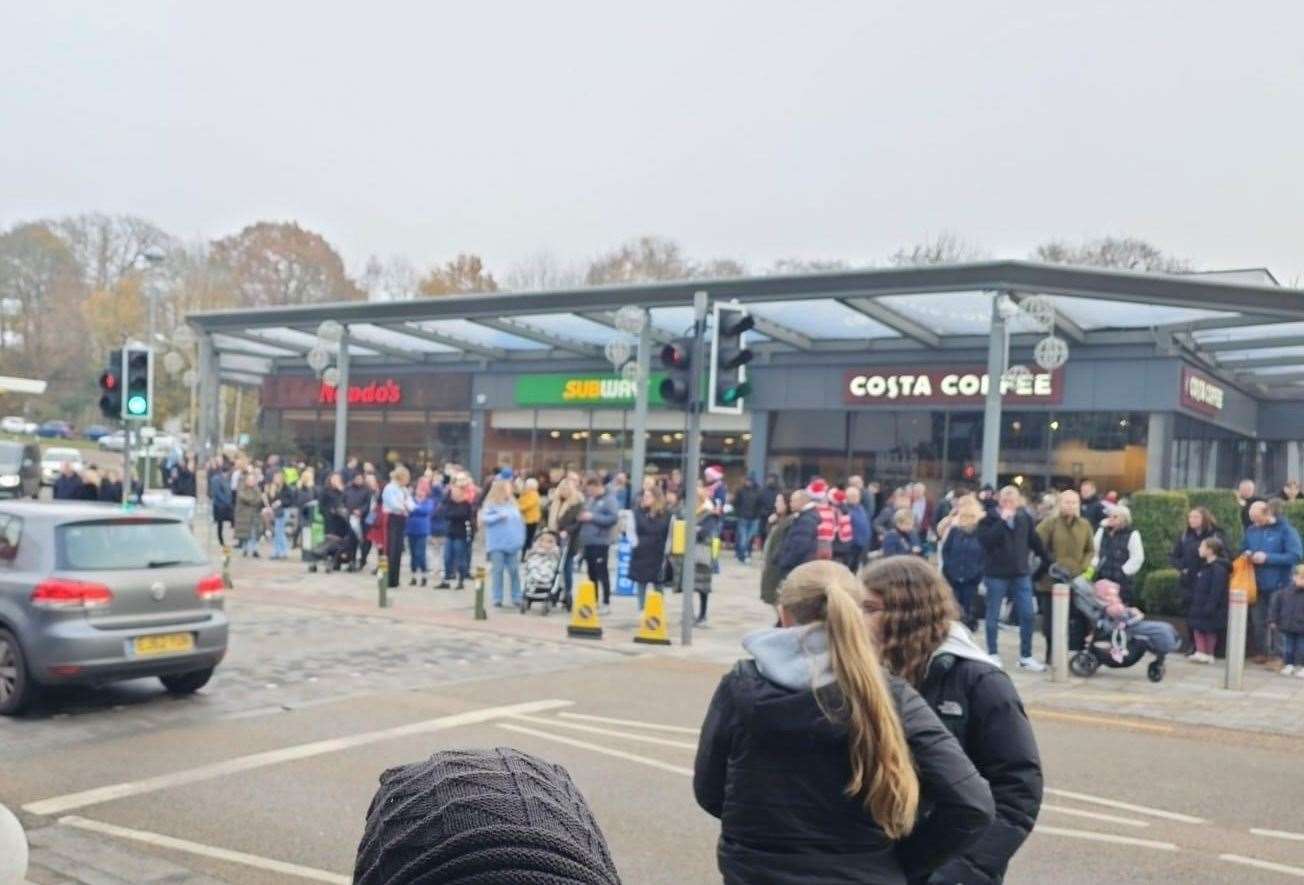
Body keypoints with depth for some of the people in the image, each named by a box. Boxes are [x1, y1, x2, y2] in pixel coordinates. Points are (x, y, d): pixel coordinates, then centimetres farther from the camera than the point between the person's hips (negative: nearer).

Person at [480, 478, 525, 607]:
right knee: (498, 571, -1)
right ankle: (497, 599, 7)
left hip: (512, 544, 4)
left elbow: (520, 521, 13)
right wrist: (499, 516, -17)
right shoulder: (490, 504, -2)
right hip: (497, 544, -3)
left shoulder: (513, 503, 11)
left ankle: (516, 598, 11)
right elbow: (484, 519, -12)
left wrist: (520, 539, 7)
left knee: (514, 571, 2)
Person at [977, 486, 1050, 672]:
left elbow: (1035, 540, 13)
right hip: (996, 574, -3)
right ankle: (993, 654, 21)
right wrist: (1002, 520, -23)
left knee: (1028, 615, 2)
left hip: (1021, 574, 4)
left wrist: (1048, 561, 15)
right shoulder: (988, 518, -8)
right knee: (993, 616, 7)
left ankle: (1026, 656, 13)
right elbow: (985, 541, -24)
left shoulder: (1024, 517, 4)